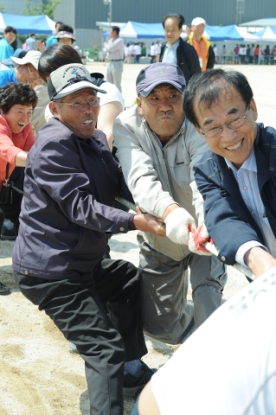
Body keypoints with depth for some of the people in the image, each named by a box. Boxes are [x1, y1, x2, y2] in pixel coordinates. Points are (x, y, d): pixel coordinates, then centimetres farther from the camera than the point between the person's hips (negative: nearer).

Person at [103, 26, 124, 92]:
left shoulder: (120, 41, -11)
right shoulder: (111, 40, 16)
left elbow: (111, 48, -20)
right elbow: (105, 49, 7)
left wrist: (108, 46, 0)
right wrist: (110, 46, -9)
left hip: (117, 63, -9)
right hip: (110, 63, 9)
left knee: (117, 84, -9)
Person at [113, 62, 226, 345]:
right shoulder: (126, 126, -21)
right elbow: (140, 178, -39)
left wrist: (208, 224, -68)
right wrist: (169, 210, -60)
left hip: (203, 235, -2)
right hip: (158, 240, 3)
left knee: (208, 298, -26)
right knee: (159, 325, 12)